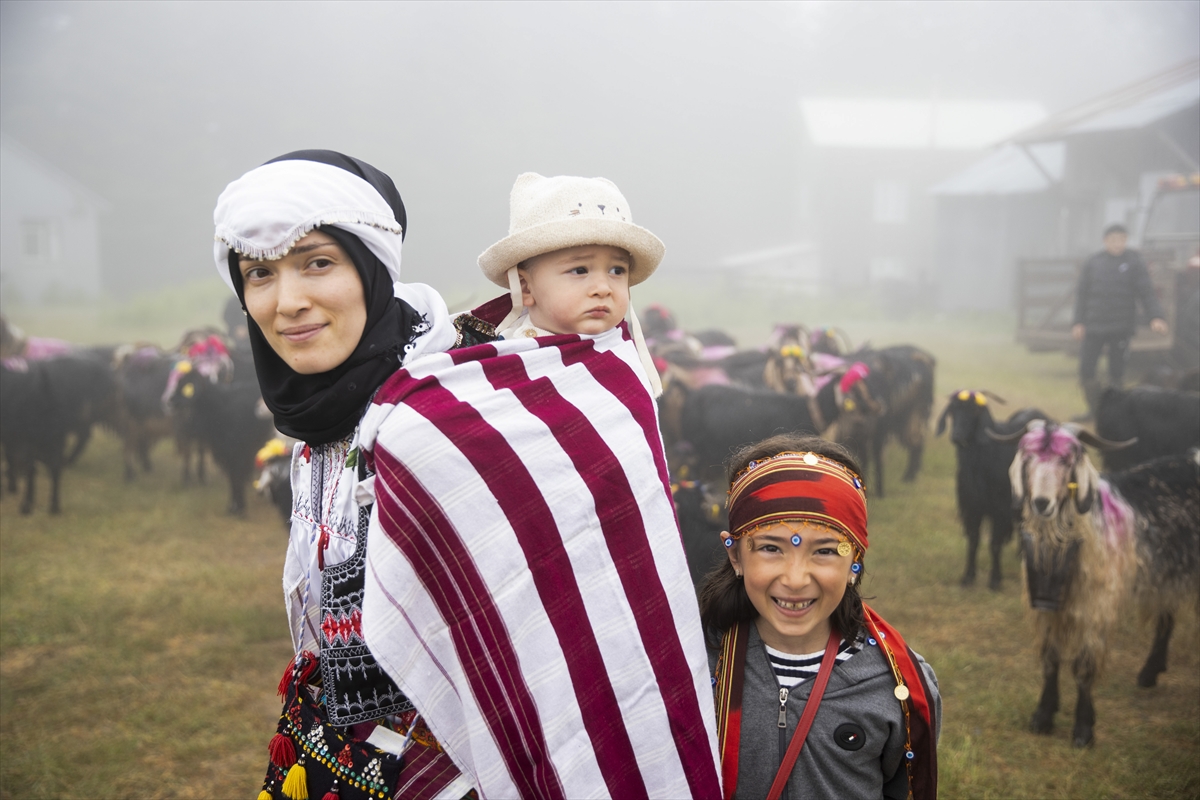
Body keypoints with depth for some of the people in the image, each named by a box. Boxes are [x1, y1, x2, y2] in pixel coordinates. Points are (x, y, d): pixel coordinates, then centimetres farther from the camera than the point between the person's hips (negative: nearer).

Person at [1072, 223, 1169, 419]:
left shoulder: (1134, 263, 1)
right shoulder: (1093, 263, 5)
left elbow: (1147, 293, -4)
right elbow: (1082, 294, 9)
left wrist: (1156, 317, -19)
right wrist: (1078, 322, 2)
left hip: (1121, 328, -1)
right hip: (1094, 326, 2)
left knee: (1116, 371, 2)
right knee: (1086, 369, -1)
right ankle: (1095, 408, 16)